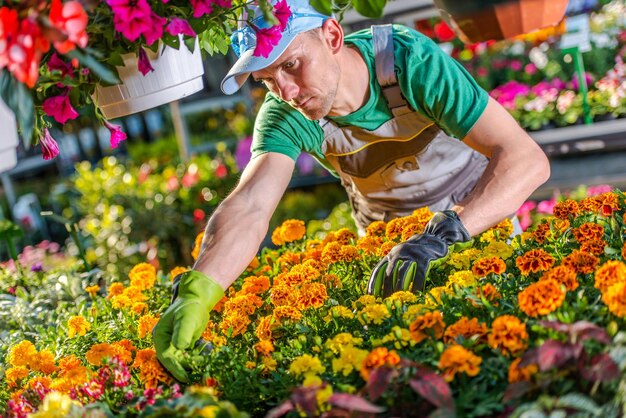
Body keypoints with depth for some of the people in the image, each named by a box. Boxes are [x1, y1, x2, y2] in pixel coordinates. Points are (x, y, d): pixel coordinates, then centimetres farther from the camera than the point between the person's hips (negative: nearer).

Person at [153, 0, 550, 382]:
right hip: (387, 235, 2)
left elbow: (527, 158, -40)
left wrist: (443, 234, -53)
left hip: (482, 207, -1)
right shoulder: (284, 116, -24)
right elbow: (249, 207, -39)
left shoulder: (406, 58, -33)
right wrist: (196, 291, -56)